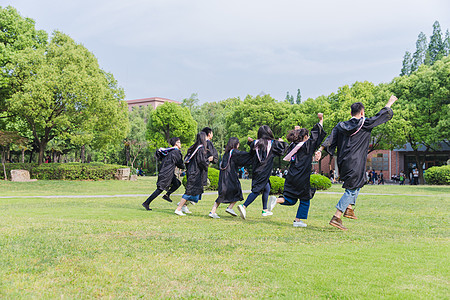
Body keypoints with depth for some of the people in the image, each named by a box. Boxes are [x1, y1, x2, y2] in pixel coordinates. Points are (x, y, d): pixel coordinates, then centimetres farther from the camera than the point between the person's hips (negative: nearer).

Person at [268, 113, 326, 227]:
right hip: (302, 179, -6)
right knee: (305, 199, 11)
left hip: (291, 178, 6)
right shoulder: (307, 145, -8)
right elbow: (316, 135, -4)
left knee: (291, 200, 13)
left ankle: (276, 200, -14)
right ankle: (298, 220, 11)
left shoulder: (293, 146, 9)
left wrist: (296, 132, 37)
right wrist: (321, 120, 5)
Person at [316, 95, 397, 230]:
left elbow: (330, 139, 1)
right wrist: (390, 103, 21)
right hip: (355, 163, -7)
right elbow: (380, 116, 7)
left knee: (359, 182, 29)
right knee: (351, 189, -3)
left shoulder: (341, 126, 8)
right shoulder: (365, 124, -5)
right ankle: (336, 218, -11)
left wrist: (320, 150, -1)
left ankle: (349, 208, 22)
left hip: (343, 162, 7)